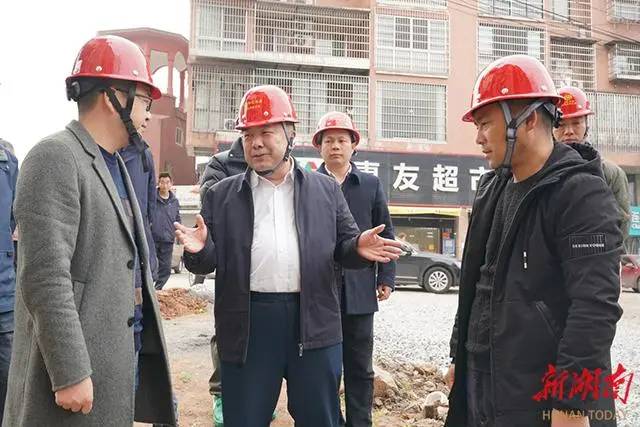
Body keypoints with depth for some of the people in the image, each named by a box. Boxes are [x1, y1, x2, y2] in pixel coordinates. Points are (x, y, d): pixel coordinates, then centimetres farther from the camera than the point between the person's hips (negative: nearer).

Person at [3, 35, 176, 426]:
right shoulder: (56, 158, -15)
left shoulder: (116, 163, 13)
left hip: (122, 357, 8)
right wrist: (69, 373, -21)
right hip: (78, 367, -8)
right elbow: (46, 277, -21)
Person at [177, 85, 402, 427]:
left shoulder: (325, 190, 9)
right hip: (248, 324, 0)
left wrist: (358, 247, -13)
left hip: (314, 322, 1)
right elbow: (209, 262, 6)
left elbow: (342, 246, 10)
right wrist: (200, 250, -17)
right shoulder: (221, 196, 8)